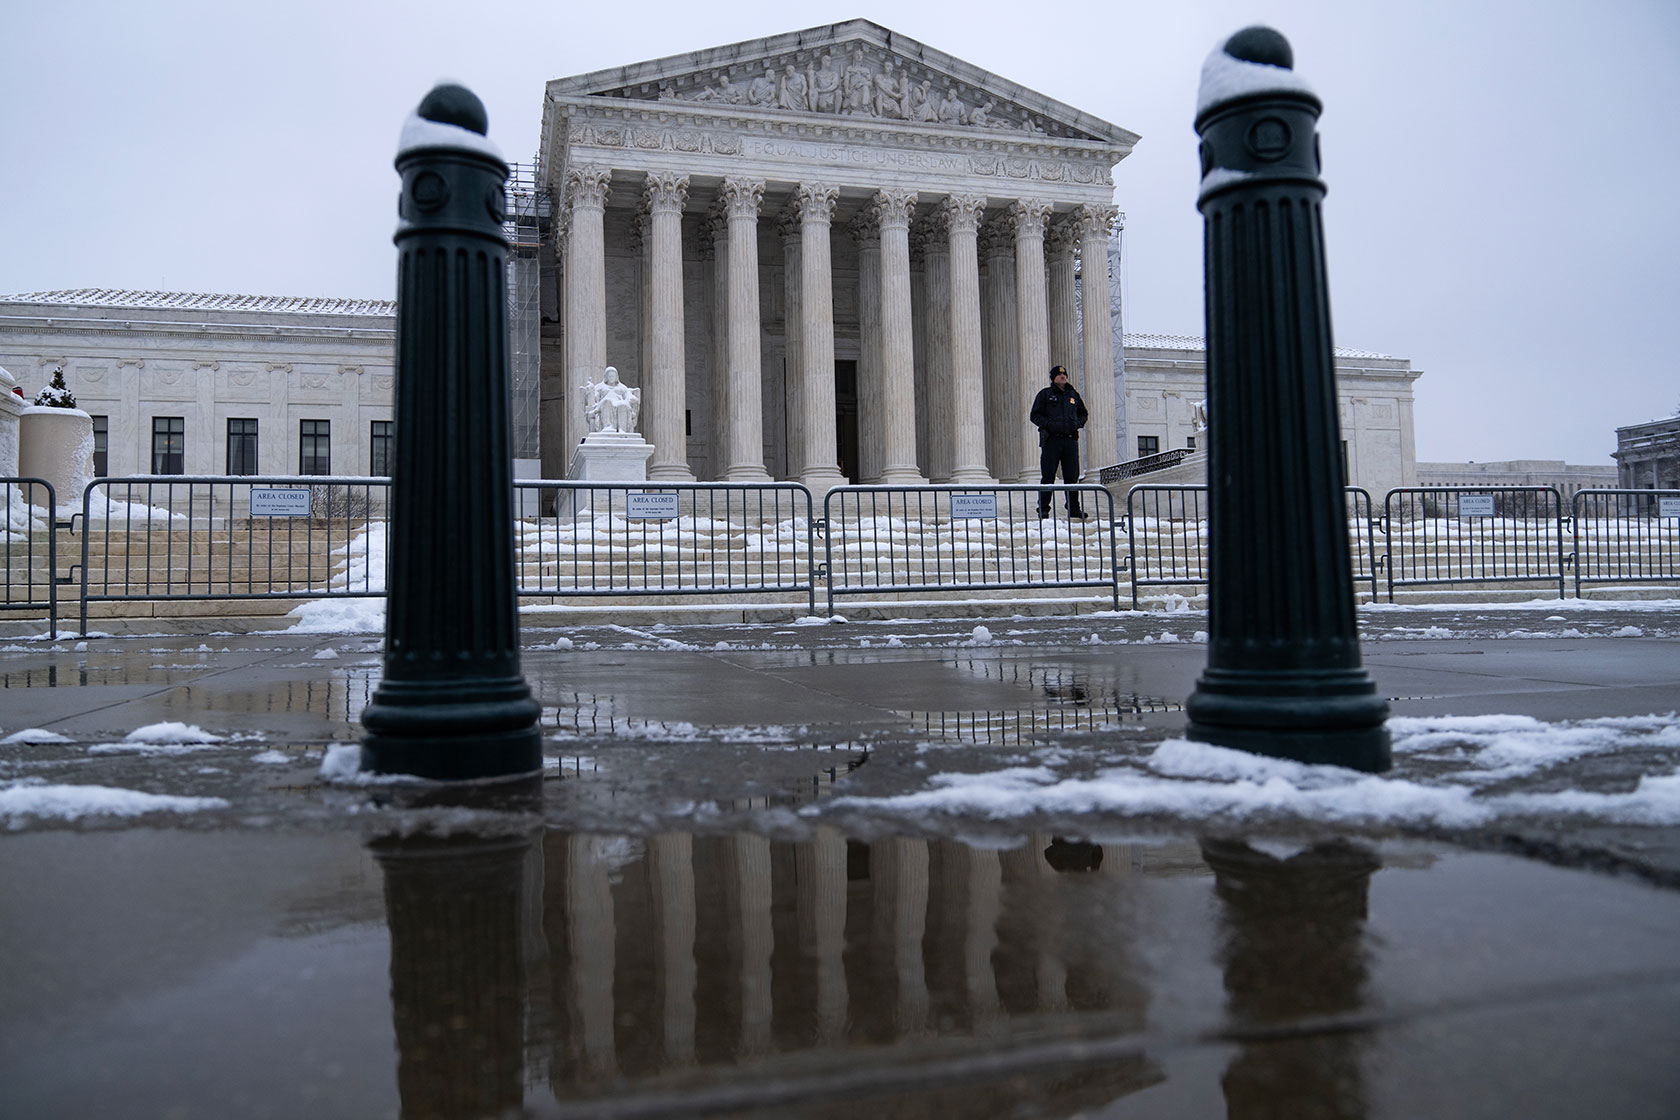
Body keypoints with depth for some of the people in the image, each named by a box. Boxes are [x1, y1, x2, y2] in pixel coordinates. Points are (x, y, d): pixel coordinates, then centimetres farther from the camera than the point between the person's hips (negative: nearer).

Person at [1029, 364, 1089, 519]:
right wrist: (1049, 424, -14)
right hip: (1051, 439, -4)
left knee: (1072, 476, 5)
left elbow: (1083, 413, 24)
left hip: (1070, 439, 4)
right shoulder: (1045, 394, 5)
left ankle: (1073, 508, 11)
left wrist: (1078, 423, 3)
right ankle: (1043, 508, 0)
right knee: (1048, 476, -5)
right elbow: (1035, 416, 1)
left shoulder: (1073, 394, 16)